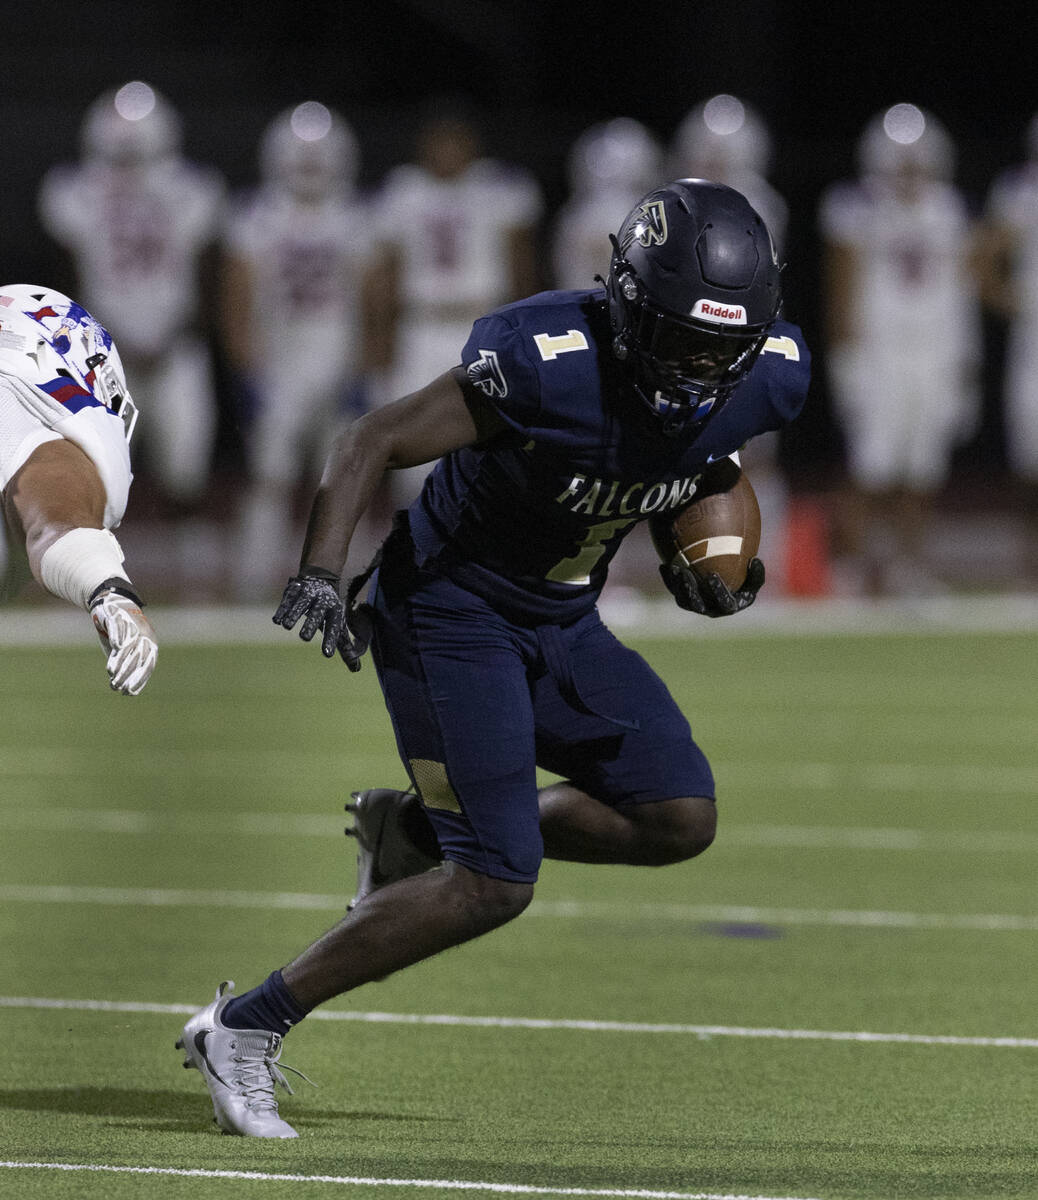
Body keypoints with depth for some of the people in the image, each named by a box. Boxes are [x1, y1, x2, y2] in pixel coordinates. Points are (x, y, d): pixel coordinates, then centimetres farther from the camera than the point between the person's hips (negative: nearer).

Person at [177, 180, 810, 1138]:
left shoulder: (762, 379, -11)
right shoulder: (551, 364, -30)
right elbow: (373, 443, -24)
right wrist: (321, 575, -36)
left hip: (561, 623, 7)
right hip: (453, 610, -7)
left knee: (679, 819, -1)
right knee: (496, 885, -15)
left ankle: (418, 831, 16)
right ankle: (247, 1029, -4)